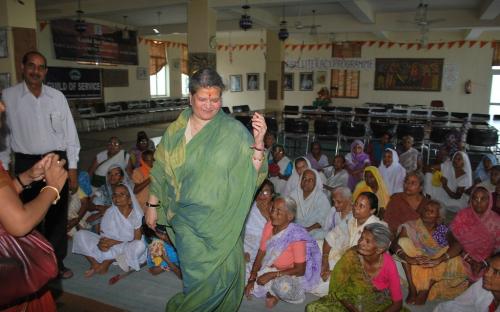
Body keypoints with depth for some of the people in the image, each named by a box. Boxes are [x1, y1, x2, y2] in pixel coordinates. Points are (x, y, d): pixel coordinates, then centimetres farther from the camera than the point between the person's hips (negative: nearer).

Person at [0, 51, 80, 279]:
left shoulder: (57, 97, 2)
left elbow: (70, 133, 4)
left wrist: (72, 168, 2)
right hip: (26, 164, -1)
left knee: (58, 215, 10)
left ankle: (57, 262, 28)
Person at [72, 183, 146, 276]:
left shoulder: (136, 215, -8)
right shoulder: (110, 212, 1)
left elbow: (137, 240, -12)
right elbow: (103, 234, -1)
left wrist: (115, 242, -22)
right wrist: (102, 243, -25)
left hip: (128, 250, -3)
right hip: (110, 248, 3)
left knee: (140, 246, -37)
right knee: (80, 234, -9)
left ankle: (106, 263, -22)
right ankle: (95, 264, -19)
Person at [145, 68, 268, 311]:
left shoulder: (234, 131, -7)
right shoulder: (176, 131, 0)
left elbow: (253, 174, -10)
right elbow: (161, 171, 8)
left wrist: (258, 143, -24)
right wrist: (152, 205, 9)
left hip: (221, 220, 0)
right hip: (188, 218, 1)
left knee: (223, 273, 10)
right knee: (198, 276, 8)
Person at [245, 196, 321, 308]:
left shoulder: (296, 236, -27)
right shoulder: (269, 226, -9)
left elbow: (300, 270, -23)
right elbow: (261, 253, -2)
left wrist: (272, 275, -28)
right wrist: (252, 278, -10)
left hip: (290, 275, -5)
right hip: (268, 270, 6)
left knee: (283, 286, -36)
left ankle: (276, 293, -2)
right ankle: (271, 291, 9)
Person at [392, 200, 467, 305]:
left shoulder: (443, 230, -2)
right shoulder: (410, 227, -5)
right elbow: (397, 246, -15)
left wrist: (438, 260, -34)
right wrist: (409, 259, -36)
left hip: (436, 266, 1)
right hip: (415, 264, 0)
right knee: (404, 241, -22)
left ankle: (426, 289, -19)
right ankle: (412, 288, -24)